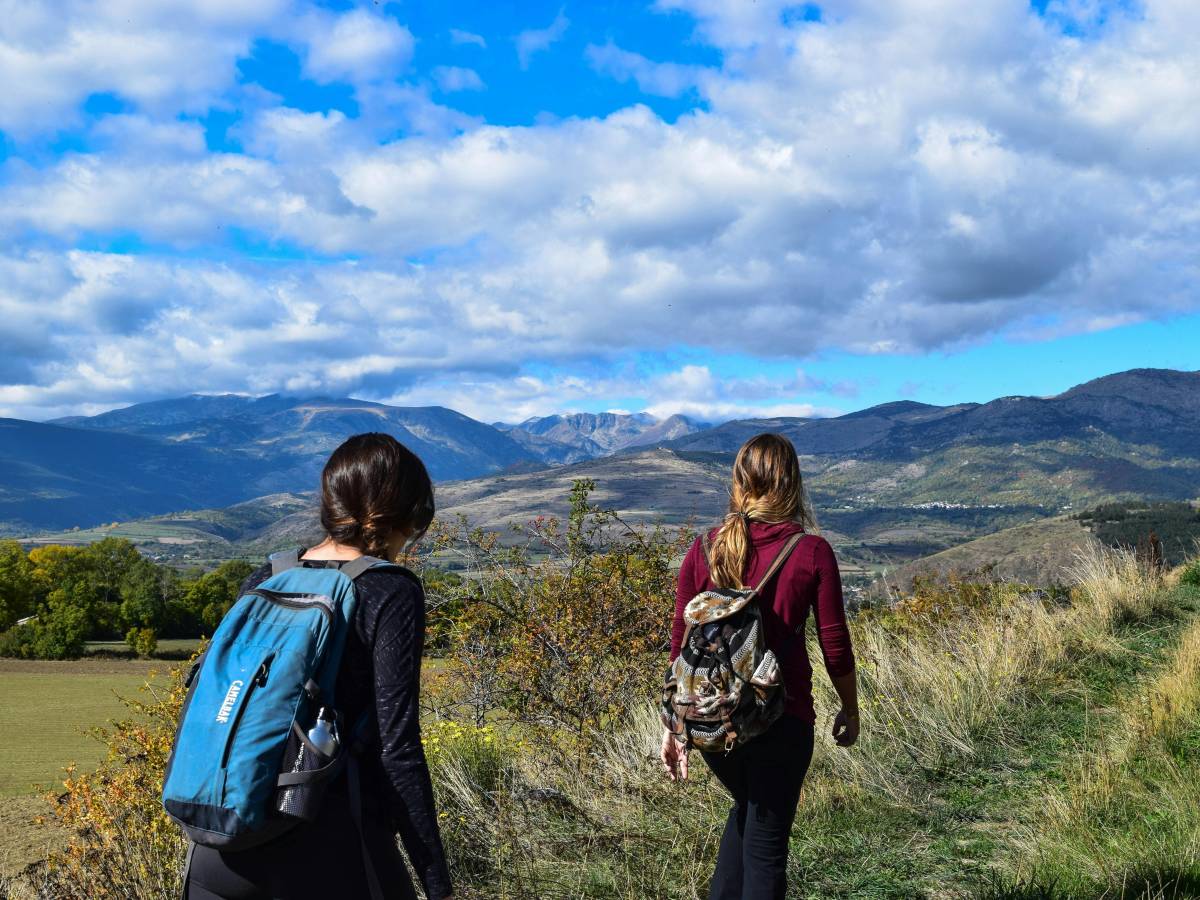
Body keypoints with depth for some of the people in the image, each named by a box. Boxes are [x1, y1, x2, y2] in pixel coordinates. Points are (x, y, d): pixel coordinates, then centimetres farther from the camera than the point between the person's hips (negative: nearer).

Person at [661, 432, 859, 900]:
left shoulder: (705, 549, -1)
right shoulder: (812, 552, -9)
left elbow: (681, 643, 2)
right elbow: (835, 646, -3)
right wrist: (850, 710, 13)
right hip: (780, 719, -3)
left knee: (748, 807, 29)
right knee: (766, 843, 11)